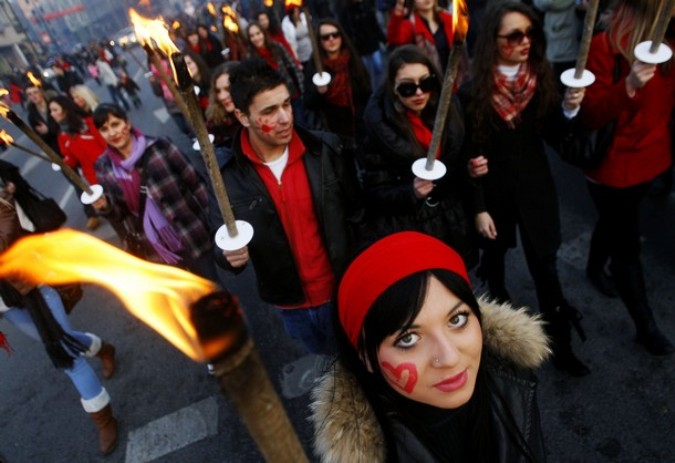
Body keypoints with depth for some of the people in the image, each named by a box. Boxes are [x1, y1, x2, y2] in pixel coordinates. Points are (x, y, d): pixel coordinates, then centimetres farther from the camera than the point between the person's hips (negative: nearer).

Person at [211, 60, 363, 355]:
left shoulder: (326, 149, -14)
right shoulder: (227, 177, -15)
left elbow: (356, 216, -5)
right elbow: (221, 246, -5)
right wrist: (230, 256, -27)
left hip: (346, 291, -1)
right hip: (291, 305, 1)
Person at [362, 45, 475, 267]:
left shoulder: (446, 113, -1)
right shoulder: (381, 129, -17)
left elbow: (456, 168, 12)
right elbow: (374, 194, -13)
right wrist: (411, 192, -29)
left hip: (452, 226, 5)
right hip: (408, 234, -5)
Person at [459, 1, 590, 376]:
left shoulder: (542, 78, -4)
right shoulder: (473, 91, -13)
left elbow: (554, 137, -1)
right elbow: (469, 155, -11)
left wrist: (570, 109, -21)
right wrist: (478, 208, -10)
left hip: (536, 188, 2)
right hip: (493, 191, -1)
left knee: (545, 267, 6)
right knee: (494, 253, 20)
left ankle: (560, 344, 22)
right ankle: (497, 301, 50)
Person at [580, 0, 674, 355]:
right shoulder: (606, 45, -19)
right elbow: (590, 116, -22)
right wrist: (628, 87, -36)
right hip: (615, 166, -6)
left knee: (614, 223, 27)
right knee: (628, 245, 5)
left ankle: (594, 269, 55)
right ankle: (646, 327, 22)